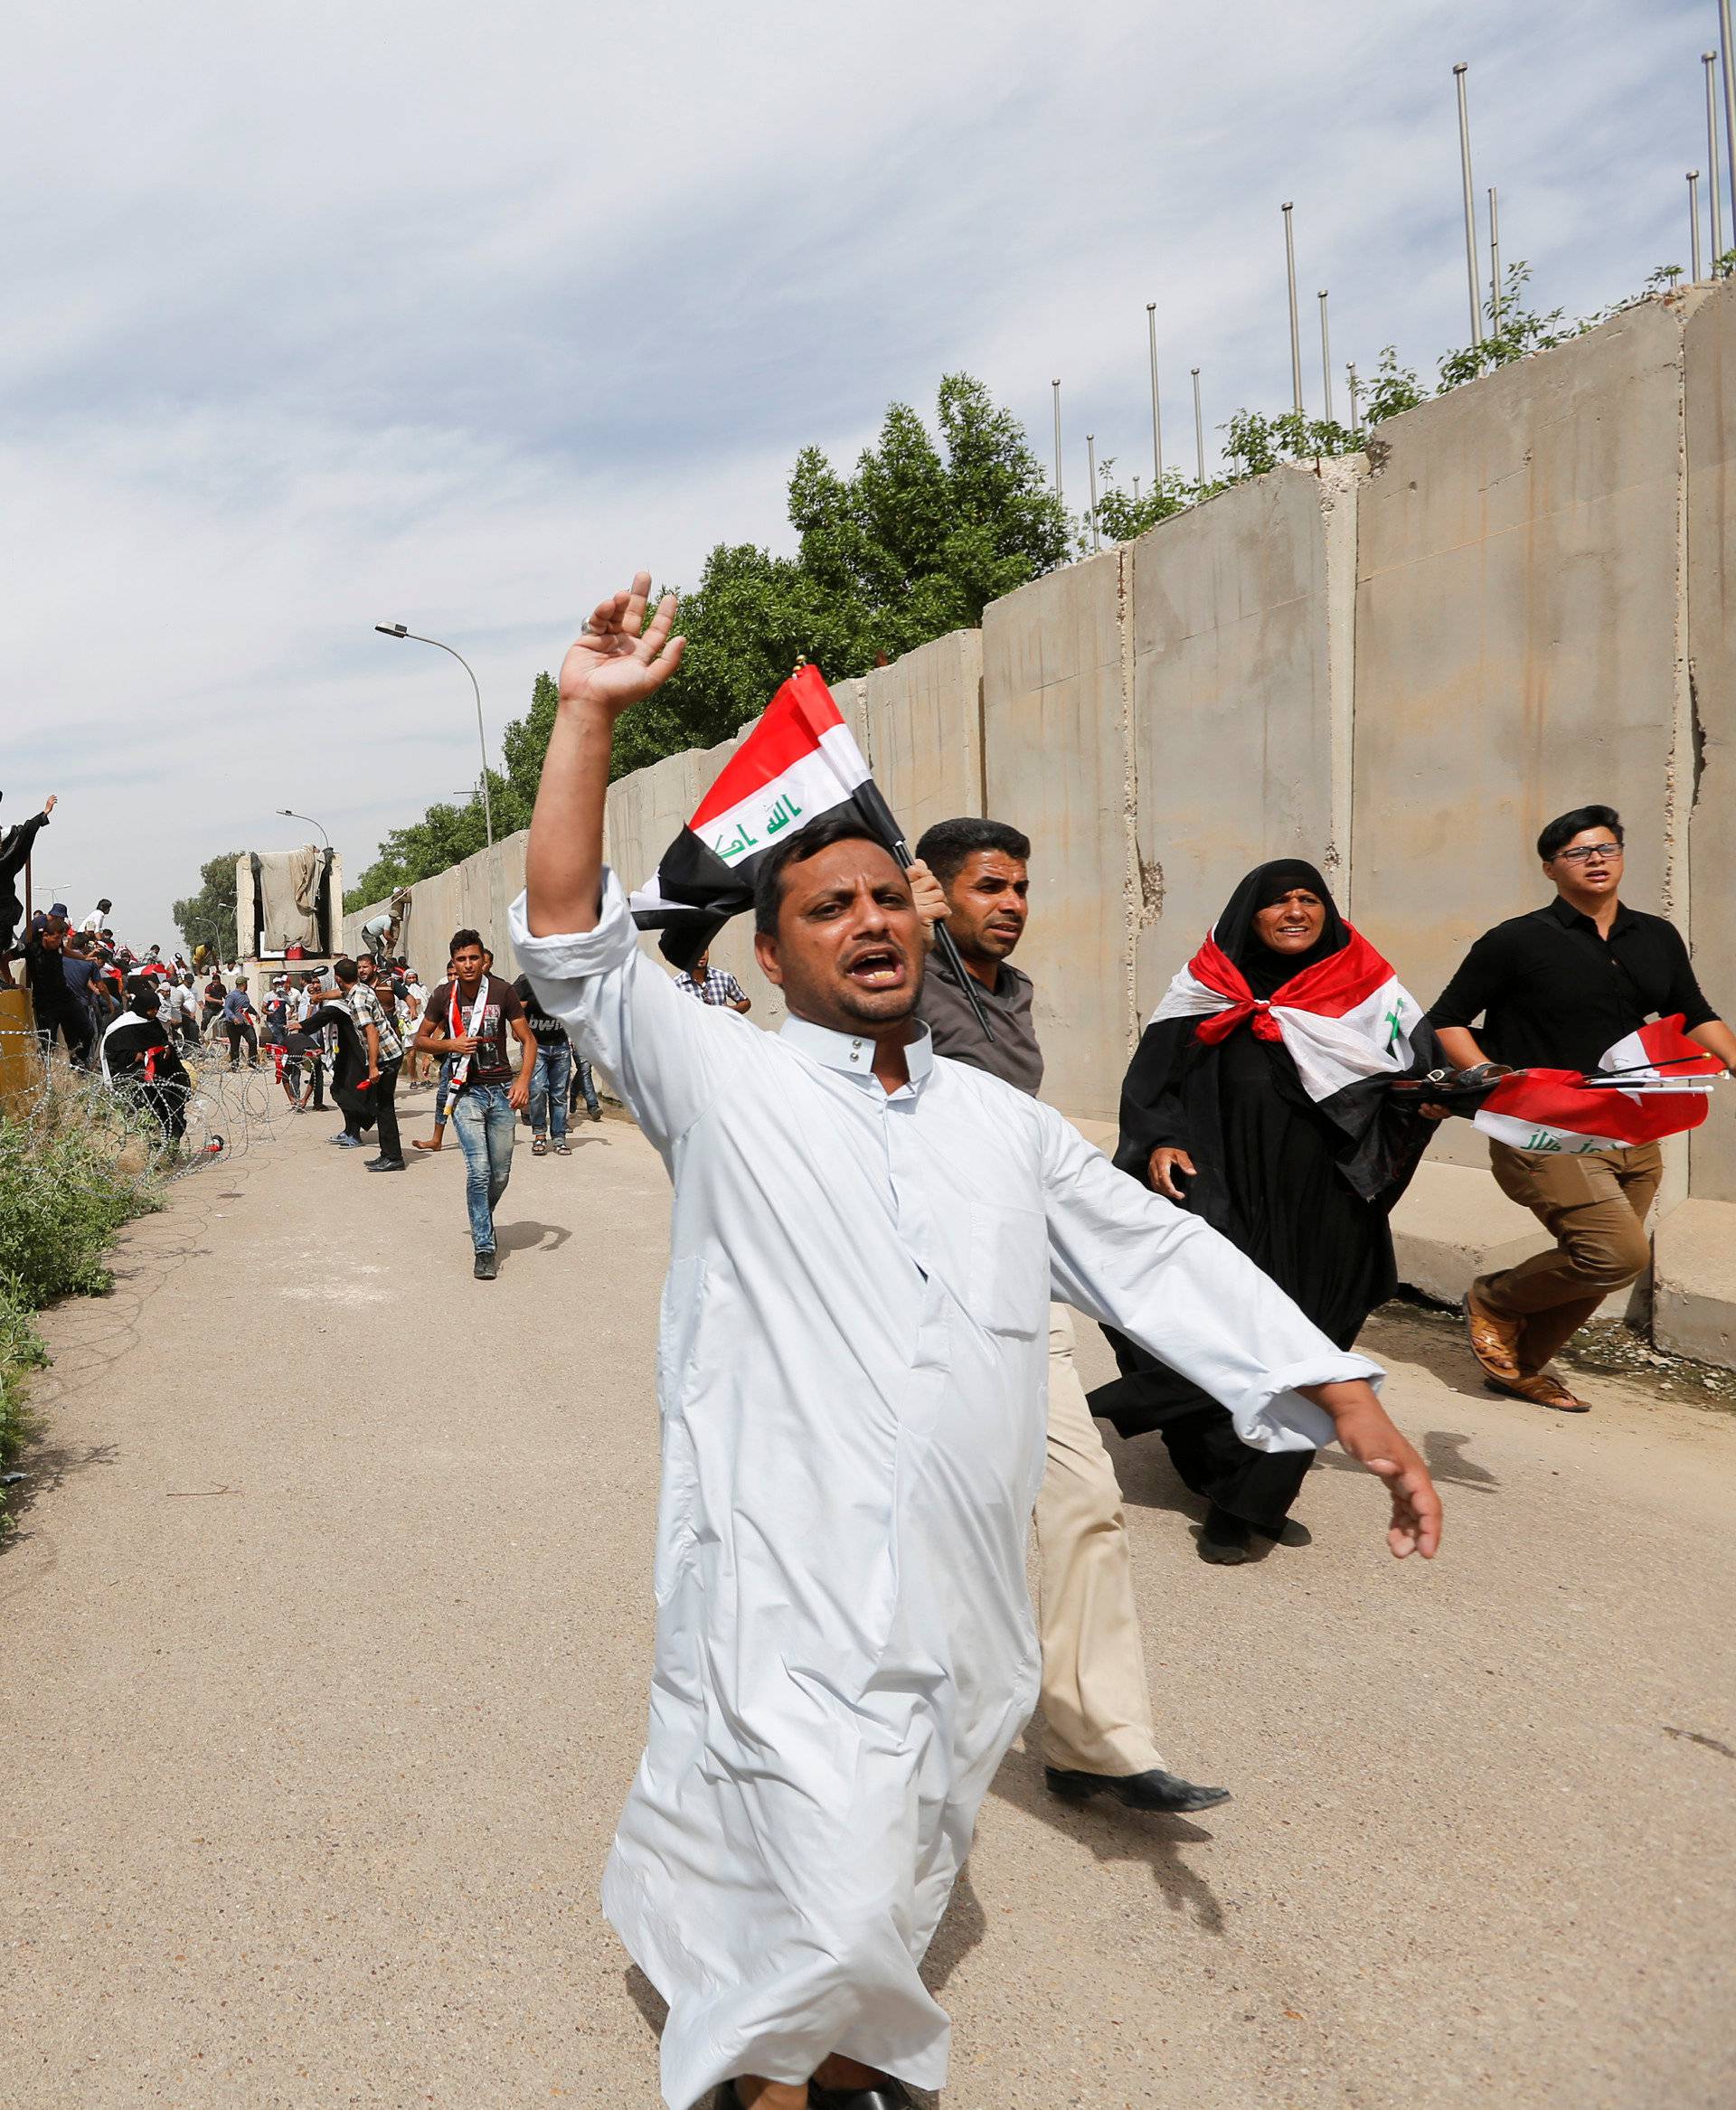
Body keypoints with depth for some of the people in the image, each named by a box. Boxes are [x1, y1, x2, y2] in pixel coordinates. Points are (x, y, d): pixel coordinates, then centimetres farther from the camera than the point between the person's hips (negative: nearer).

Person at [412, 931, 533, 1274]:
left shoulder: (503, 991, -4)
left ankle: (482, 1222, 37)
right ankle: (484, 1248, -6)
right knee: (479, 1171, -13)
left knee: (501, 1174, 9)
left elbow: (527, 1040, -1)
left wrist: (523, 1079, -15)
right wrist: (451, 1044, -10)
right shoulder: (444, 996, -2)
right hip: (466, 1092, -1)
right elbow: (421, 1038, 10)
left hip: (502, 1090, 1)